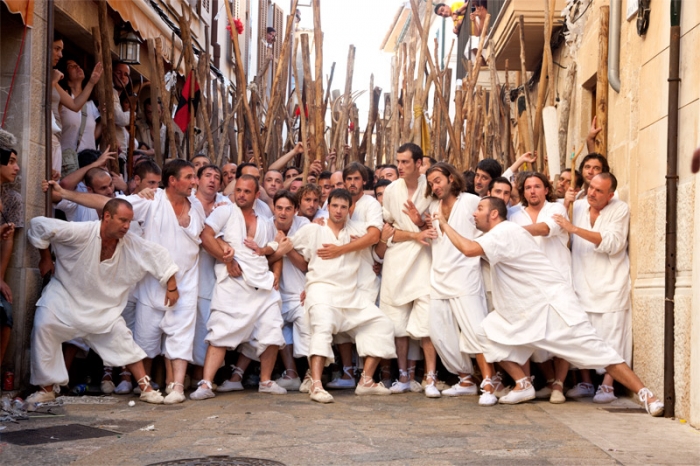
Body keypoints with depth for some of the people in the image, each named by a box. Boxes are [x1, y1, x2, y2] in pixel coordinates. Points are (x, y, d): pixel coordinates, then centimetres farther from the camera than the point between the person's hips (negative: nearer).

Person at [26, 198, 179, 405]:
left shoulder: (132, 244, -15)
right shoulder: (81, 233, -28)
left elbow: (159, 254, -4)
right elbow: (39, 225, -23)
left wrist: (171, 286, -3)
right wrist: (45, 257, -13)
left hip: (103, 306, 3)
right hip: (65, 295, -3)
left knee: (120, 335, -5)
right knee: (43, 328, -19)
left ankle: (145, 387, 5)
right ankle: (46, 389, -4)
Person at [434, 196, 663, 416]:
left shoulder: (505, 232, -18)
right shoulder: (499, 234, 14)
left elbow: (469, 249, -31)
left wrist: (444, 224, -18)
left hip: (553, 305, -10)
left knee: (595, 350, -12)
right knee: (491, 331, -1)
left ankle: (645, 394, -8)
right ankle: (523, 385, 6)